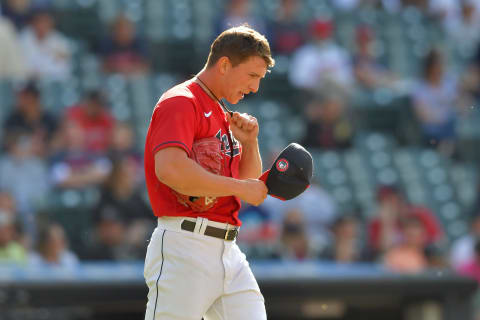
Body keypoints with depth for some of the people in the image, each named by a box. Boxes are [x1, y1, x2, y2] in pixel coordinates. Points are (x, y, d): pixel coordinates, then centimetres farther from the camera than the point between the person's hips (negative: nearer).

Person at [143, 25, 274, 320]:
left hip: (228, 251, 9)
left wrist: (249, 143, 10)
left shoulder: (223, 115, 22)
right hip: (183, 250, -9)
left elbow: (249, 179, 31)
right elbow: (170, 170, -24)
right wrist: (240, 187, -16)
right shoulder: (180, 103, -7)